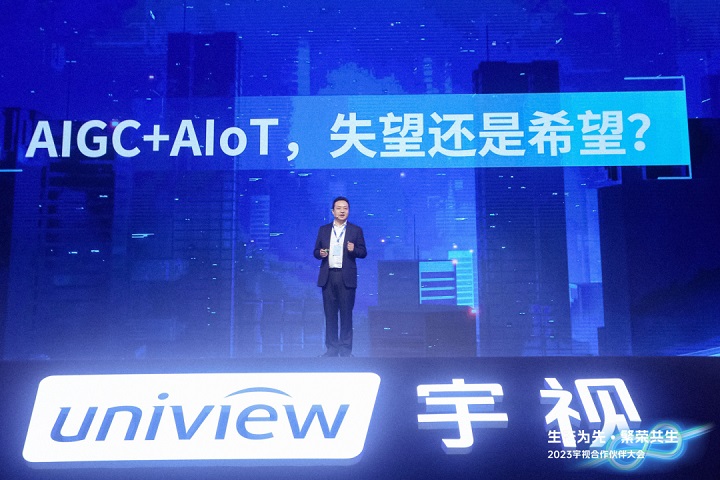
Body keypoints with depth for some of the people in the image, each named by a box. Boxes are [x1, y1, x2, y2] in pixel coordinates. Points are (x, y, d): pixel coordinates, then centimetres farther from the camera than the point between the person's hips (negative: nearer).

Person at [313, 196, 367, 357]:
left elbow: (363, 252, 4)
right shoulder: (323, 230, 13)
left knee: (346, 313, -1)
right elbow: (316, 252, 13)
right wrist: (320, 253, -9)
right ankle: (332, 348, 11)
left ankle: (346, 349, 6)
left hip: (346, 277, -2)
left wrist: (353, 250, -16)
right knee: (330, 313, 4)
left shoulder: (356, 230, 7)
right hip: (328, 276, 2)